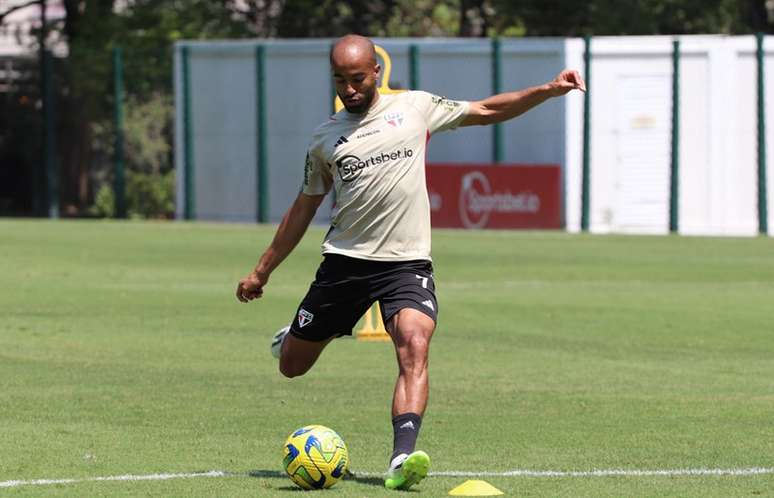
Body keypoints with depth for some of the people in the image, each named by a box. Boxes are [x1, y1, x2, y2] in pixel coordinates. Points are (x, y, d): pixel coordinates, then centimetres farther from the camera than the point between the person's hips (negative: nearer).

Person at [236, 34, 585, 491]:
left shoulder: (414, 108, 6)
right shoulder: (325, 137, 10)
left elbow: (486, 111, 11)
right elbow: (303, 210, 18)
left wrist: (548, 91, -1)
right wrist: (262, 272, 20)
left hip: (407, 262, -2)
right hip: (344, 261, 2)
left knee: (415, 348, -27)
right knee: (291, 366, 8)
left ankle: (402, 460, -36)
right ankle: (296, 336, 47)